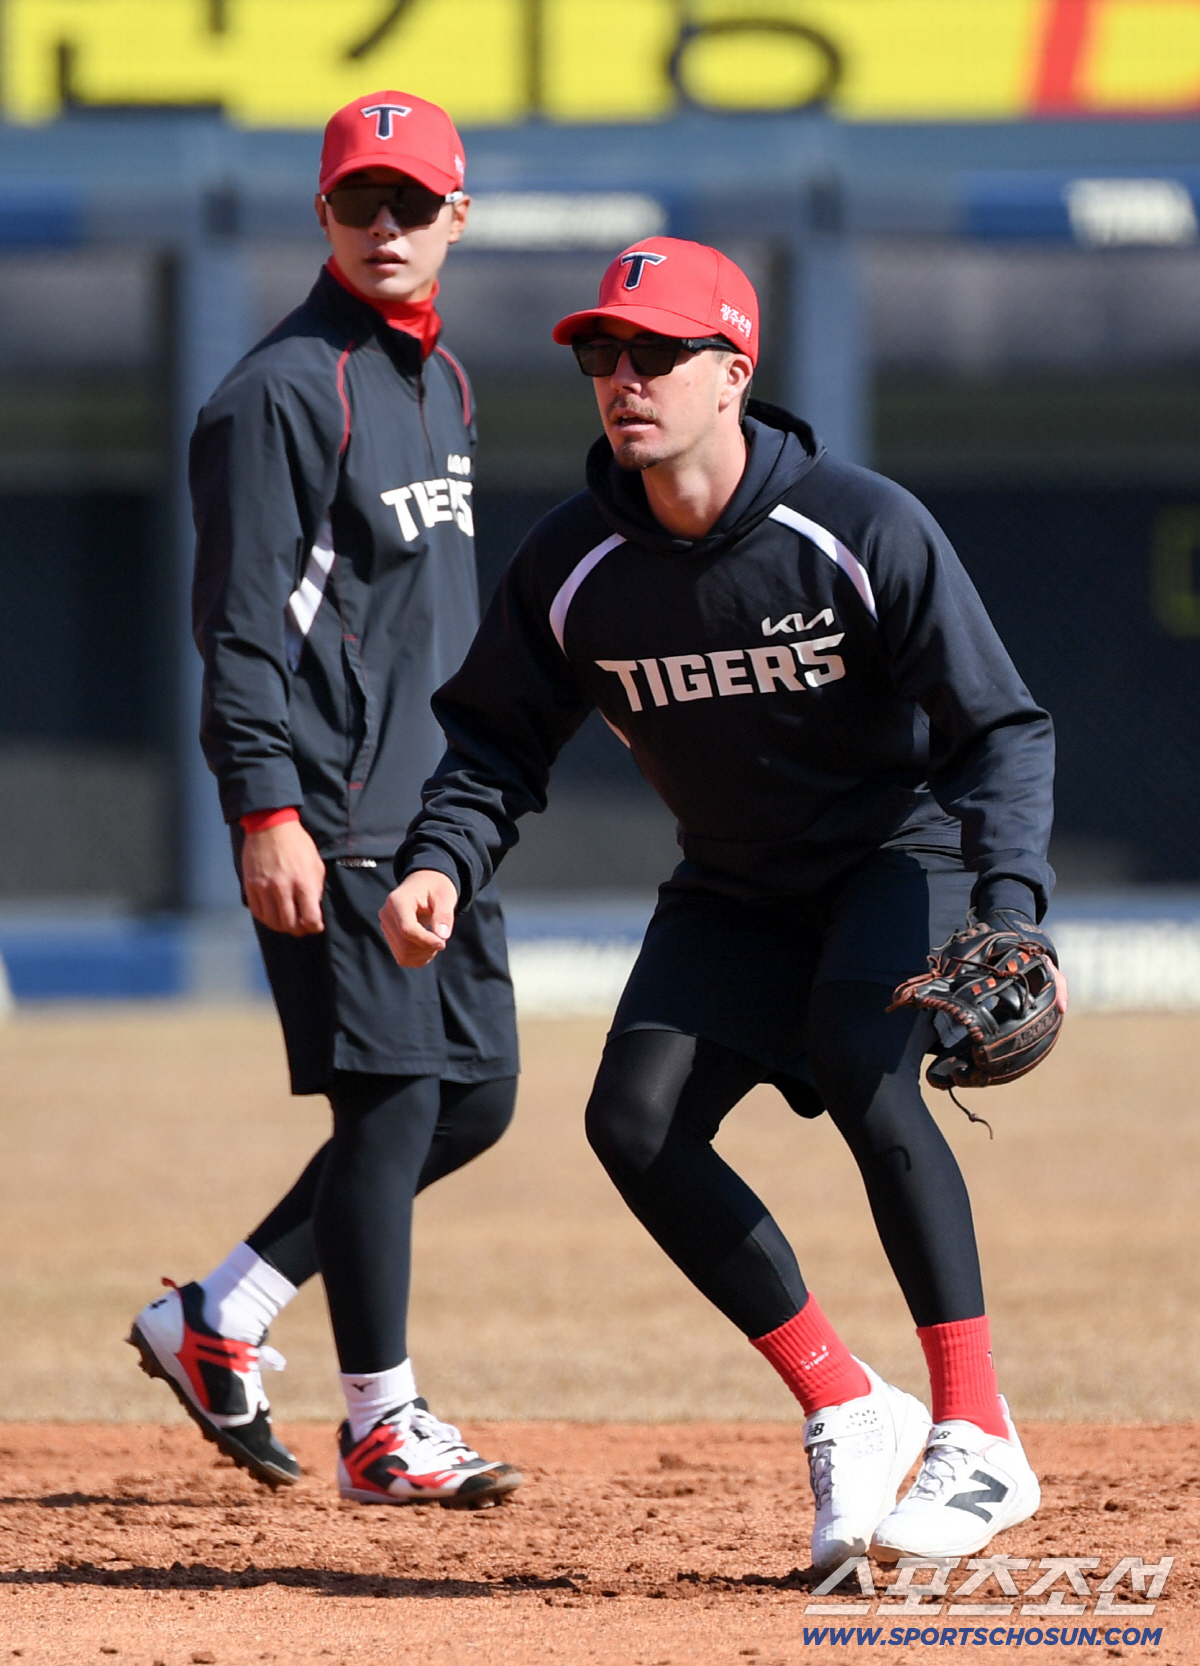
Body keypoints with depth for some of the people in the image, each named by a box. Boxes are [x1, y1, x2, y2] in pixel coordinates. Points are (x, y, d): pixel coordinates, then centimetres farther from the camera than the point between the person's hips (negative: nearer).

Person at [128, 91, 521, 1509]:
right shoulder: (282, 392, -11)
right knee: (390, 1101, -8)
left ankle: (219, 1319, 17)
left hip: (436, 809, 9)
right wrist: (267, 810, -22)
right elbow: (241, 622, -16)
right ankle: (380, 1424, -1)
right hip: (333, 819, -9)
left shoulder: (438, 380, 17)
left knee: (475, 1096, 9)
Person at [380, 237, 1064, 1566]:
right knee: (636, 1121, -14)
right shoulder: (571, 567, -12)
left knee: (861, 1068, -32)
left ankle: (977, 1441, -27)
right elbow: (495, 742, -2)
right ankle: (846, 1412, -1)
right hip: (733, 892, 5)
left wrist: (1009, 909, -36)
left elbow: (1002, 732, -21)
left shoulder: (863, 533, -23)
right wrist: (440, 866, -23)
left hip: (904, 851, -5)